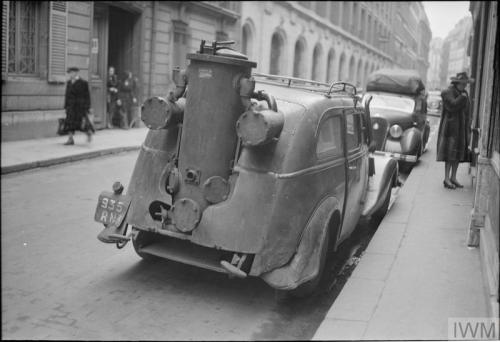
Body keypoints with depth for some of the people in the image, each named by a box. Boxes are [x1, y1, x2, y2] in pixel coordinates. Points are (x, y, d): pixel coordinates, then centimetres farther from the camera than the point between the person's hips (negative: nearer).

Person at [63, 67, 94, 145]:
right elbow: (67, 95, 14)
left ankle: (89, 132, 21)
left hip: (80, 106, -5)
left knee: (82, 121, -6)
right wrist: (66, 106, 10)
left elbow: (86, 95, -6)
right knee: (70, 121, -2)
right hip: (71, 106, 5)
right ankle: (70, 139, -2)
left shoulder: (83, 83, -6)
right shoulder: (69, 83, 10)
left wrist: (86, 107, -10)